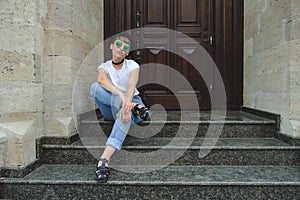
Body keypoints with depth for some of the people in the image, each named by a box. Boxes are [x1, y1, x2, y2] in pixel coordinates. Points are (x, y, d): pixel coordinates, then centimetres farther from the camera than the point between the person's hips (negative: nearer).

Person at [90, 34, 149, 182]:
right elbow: (102, 80, -25)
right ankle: (135, 107, -33)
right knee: (95, 87, -26)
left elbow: (132, 86, -22)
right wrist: (121, 96, -45)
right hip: (110, 108, 2)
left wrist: (126, 105, -44)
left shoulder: (132, 65, -1)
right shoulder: (104, 66, 1)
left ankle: (105, 159, -52)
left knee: (125, 113, -39)